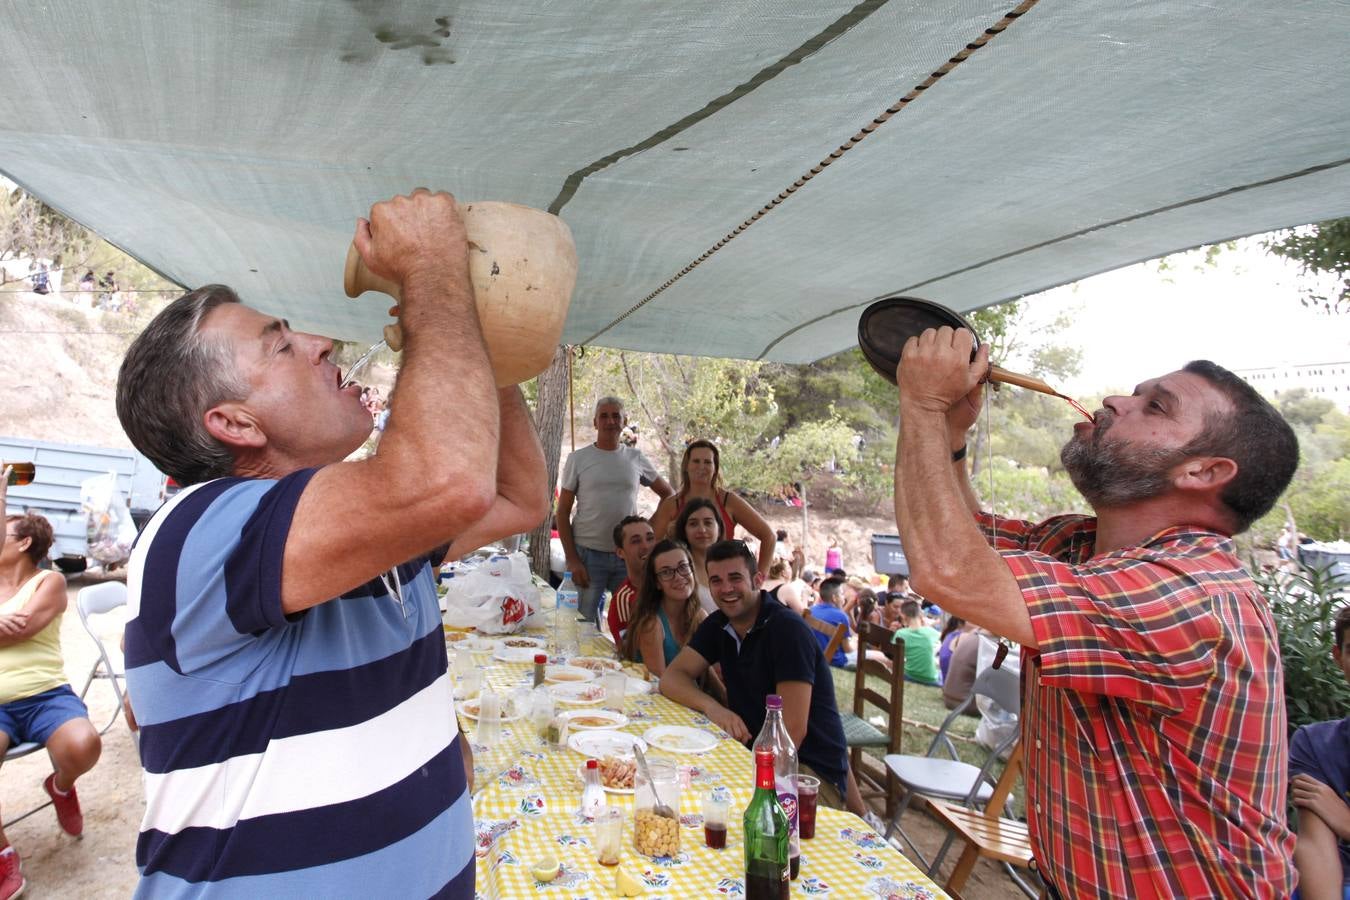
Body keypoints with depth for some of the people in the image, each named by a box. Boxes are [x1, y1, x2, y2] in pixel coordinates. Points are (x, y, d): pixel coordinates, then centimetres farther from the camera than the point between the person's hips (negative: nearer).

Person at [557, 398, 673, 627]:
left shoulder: (636, 458, 7)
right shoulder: (578, 459, 1)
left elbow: (668, 494, 18)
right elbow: (563, 513, 1)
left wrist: (655, 532, 6)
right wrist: (573, 560, -7)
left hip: (629, 555, 2)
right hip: (588, 554, -2)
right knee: (585, 623, 1)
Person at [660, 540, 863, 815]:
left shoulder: (788, 629, -16)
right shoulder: (718, 624, 7)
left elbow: (792, 729, -20)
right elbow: (672, 677, 0)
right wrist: (712, 707, -18)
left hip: (813, 772, -7)